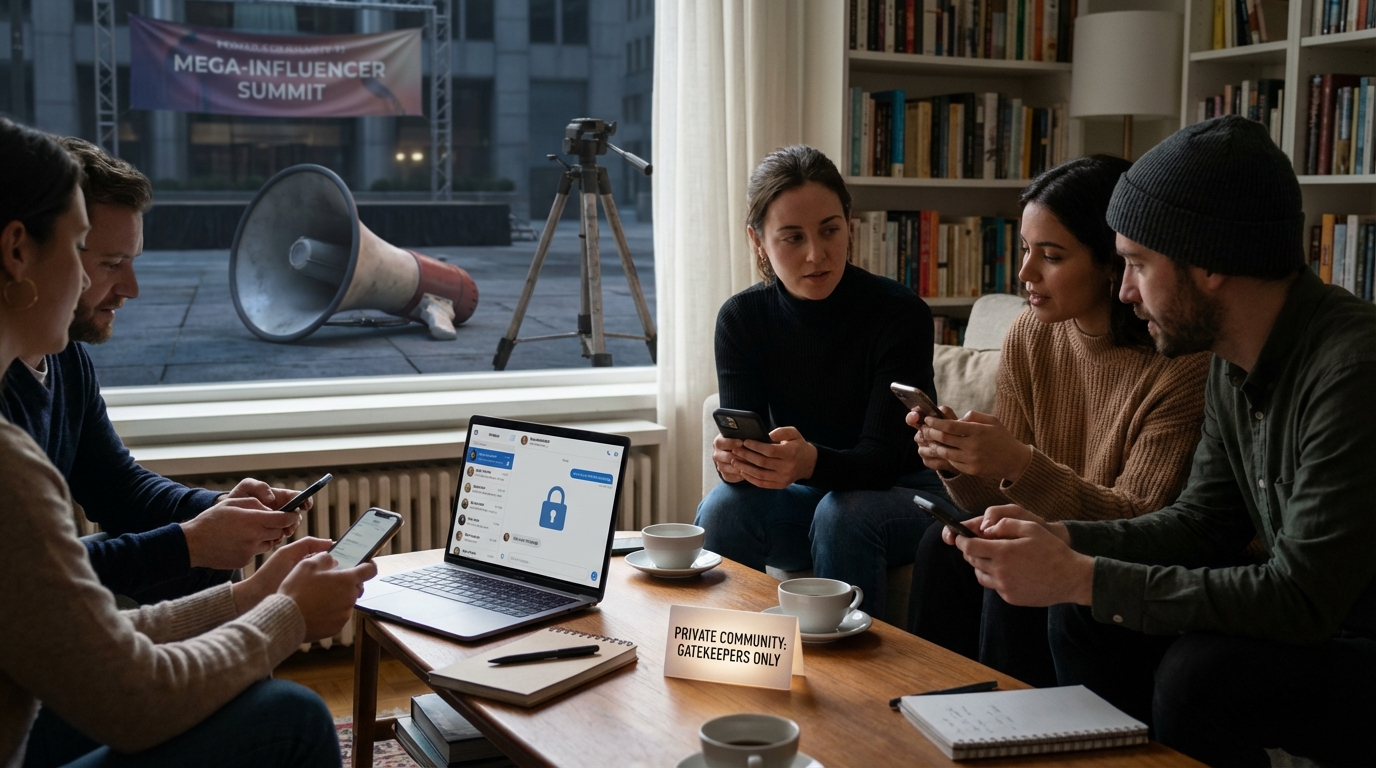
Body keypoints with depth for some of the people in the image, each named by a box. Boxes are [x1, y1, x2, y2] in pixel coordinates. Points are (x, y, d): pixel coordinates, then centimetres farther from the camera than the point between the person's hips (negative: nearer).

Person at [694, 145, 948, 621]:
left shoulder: (901, 314, -20)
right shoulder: (742, 318, -8)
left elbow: (882, 458, -25)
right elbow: (744, 433, -15)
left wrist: (811, 461, -47)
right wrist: (734, 459, -40)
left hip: (903, 496, -3)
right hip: (805, 497, 3)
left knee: (843, 514, -33)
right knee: (723, 508, -25)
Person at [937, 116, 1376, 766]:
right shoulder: (1233, 363, 1)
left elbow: (1300, 601, -29)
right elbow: (1201, 521, 10)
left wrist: (1080, 577, -25)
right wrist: (1062, 540, -6)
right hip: (1315, 617, 9)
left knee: (1200, 673, -29)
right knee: (1086, 620, 2)